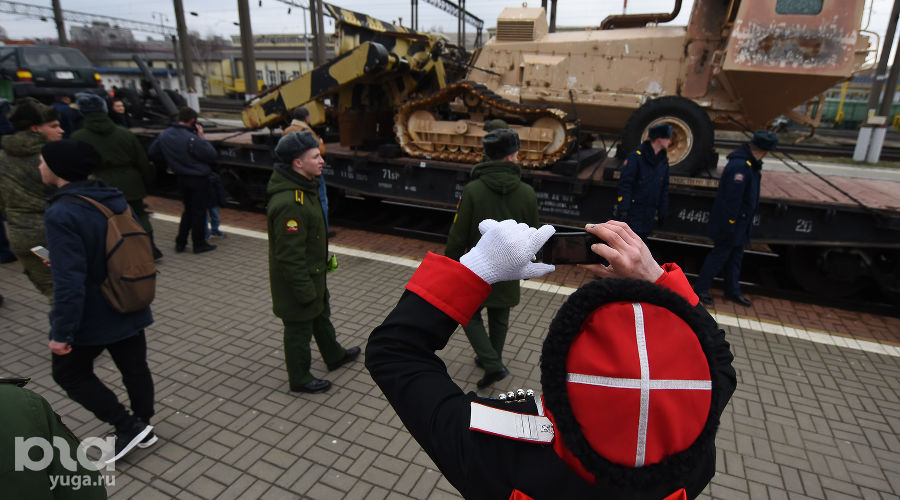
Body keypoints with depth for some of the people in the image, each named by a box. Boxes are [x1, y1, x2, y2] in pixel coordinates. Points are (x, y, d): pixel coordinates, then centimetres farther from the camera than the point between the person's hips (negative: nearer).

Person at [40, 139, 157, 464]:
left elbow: (69, 282, -26)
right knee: (134, 367, 18)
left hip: (93, 315, -7)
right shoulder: (114, 198, 0)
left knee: (69, 373, 16)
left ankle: (128, 427, 14)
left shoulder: (61, 213, -24)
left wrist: (62, 332, -17)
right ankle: (142, 426, 35)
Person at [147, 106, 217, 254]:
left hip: (182, 178, 7)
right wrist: (201, 138, -7)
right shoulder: (192, 139, -23)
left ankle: (180, 242, 22)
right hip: (198, 178, -7)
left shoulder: (164, 135, 0)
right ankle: (199, 244, 12)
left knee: (188, 209, 20)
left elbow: (152, 153, 10)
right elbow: (212, 155, -17)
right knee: (199, 211, 5)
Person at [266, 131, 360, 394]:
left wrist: (324, 261, 23)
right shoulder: (288, 202, -32)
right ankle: (299, 379, 30)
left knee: (321, 315, 27)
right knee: (299, 328, 9)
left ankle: (334, 356, 49)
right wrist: (304, 291, -23)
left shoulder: (304, 188, 2)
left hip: (312, 273, 10)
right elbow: (290, 255, -29)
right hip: (297, 281, -10)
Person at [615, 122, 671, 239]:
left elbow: (664, 189, 18)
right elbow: (625, 184, -14)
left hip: (649, 214, 7)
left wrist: (662, 212, 17)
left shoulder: (663, 161, 11)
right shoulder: (636, 157, -11)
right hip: (633, 211, -7)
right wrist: (623, 211, -17)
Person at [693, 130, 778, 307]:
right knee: (720, 255, 0)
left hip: (741, 223, 10)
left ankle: (733, 291, 30)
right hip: (731, 224, -10)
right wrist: (728, 225, -24)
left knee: (735, 256, 17)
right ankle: (701, 288, 13)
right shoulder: (739, 166, -24)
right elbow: (732, 198, -25)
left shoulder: (750, 164, 7)